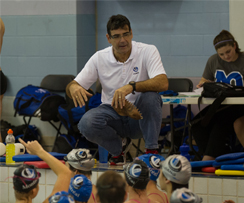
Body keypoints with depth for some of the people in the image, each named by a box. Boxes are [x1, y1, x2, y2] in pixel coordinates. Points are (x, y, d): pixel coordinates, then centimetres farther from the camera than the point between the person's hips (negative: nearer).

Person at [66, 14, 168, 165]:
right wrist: (74, 88, -28)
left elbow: (163, 83, -27)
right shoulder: (99, 58, -3)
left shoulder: (148, 51, -11)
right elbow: (72, 87, -1)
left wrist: (131, 86, -43)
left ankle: (152, 150, -17)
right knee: (86, 124, -30)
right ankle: (118, 148, 4)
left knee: (150, 96, -35)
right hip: (112, 112, 2)